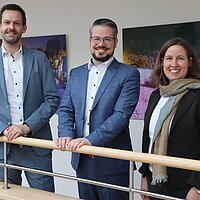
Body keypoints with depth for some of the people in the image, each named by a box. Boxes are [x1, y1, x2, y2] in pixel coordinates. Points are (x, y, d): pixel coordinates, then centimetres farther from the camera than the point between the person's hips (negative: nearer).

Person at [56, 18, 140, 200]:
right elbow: (65, 109, 9)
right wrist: (66, 135, -11)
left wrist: (91, 140, -25)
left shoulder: (129, 74, -6)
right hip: (81, 161, 5)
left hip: (112, 164, -5)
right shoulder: (76, 73, 12)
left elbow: (121, 114, -16)